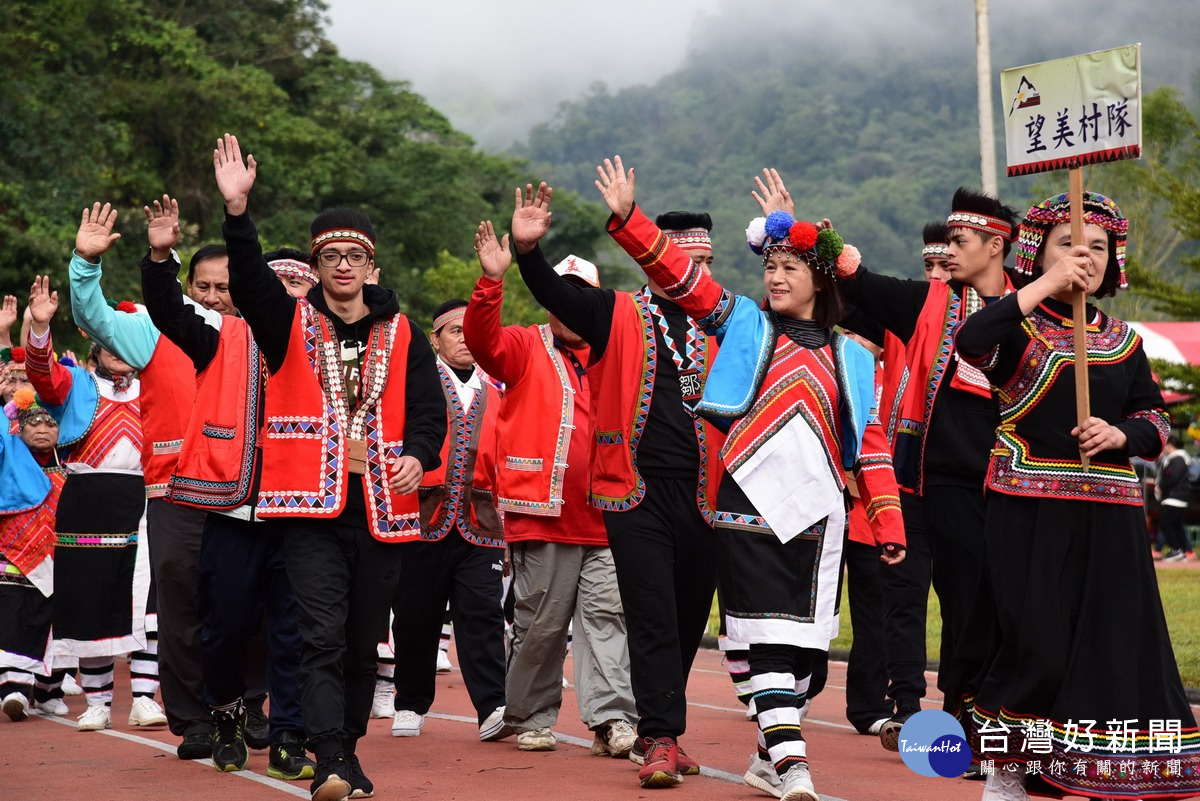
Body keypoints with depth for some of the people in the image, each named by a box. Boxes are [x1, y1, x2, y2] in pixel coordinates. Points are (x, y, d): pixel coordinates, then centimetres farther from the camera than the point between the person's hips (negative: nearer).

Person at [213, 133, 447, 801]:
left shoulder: (401, 334, 12)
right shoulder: (291, 325, 7)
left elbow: (429, 408, 8)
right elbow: (249, 282, -11)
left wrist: (418, 456, -13)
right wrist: (238, 212, -26)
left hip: (382, 504, 3)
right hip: (313, 503, -2)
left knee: (364, 640, 10)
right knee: (323, 635, -12)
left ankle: (349, 747, 24)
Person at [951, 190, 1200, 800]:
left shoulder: (1123, 341, 15)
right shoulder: (1018, 327, 1)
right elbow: (970, 342, -22)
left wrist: (1121, 434, -7)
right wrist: (1045, 285, -20)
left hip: (1108, 517, 4)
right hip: (1029, 511, -4)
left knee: (1110, 644, 2)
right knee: (1031, 642, -7)